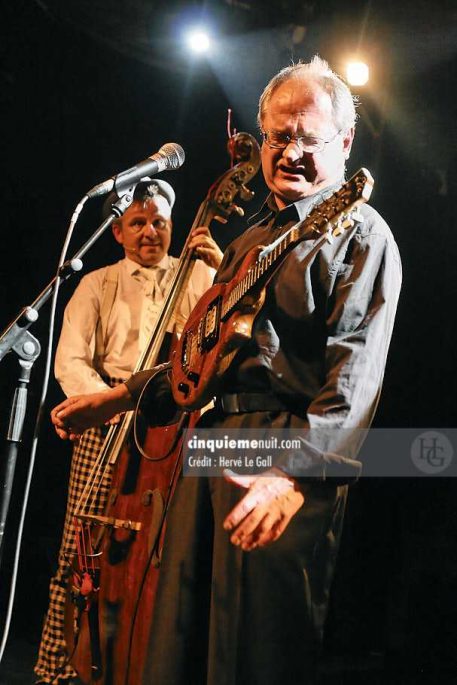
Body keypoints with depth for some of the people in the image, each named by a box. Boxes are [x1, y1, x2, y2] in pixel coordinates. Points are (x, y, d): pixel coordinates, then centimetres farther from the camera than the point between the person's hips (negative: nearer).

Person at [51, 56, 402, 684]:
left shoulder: (360, 236, -4)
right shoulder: (253, 238, 23)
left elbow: (355, 377, -17)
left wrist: (295, 472, -30)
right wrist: (120, 396, 23)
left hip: (287, 452, -8)